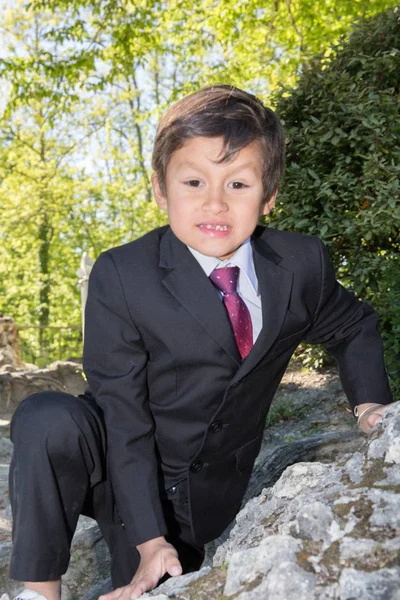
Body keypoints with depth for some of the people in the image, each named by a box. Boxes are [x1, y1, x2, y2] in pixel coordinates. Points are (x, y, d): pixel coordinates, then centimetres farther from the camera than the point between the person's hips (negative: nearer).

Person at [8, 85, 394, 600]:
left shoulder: (302, 264, -8)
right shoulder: (121, 277, -18)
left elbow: (352, 328, 14)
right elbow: (122, 413, -18)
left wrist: (370, 403, -1)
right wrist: (149, 537, -21)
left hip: (206, 500, 4)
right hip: (123, 475, -3)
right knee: (47, 421, -33)